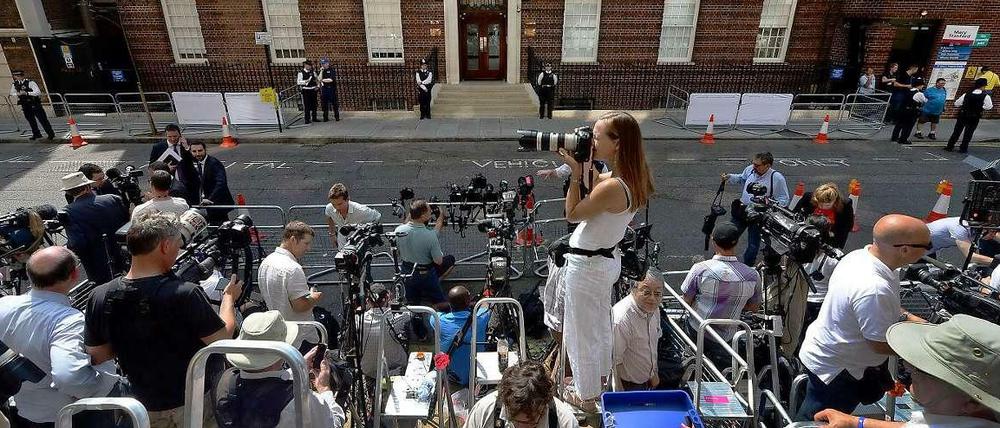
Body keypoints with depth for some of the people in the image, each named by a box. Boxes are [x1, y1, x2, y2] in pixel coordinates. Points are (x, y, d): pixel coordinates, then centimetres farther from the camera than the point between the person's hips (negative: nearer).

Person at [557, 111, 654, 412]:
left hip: (586, 266, -9)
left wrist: (575, 172, -19)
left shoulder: (612, 187, -31)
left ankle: (586, 396, 32)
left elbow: (572, 214, -18)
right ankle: (598, 379, 50)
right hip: (607, 259, 9)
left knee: (582, 333, 12)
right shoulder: (632, 178, -4)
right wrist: (585, 168, -3)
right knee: (599, 325, 28)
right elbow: (595, 196, 10)